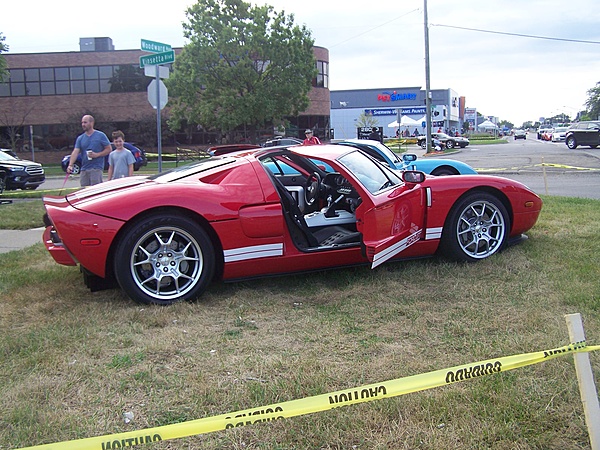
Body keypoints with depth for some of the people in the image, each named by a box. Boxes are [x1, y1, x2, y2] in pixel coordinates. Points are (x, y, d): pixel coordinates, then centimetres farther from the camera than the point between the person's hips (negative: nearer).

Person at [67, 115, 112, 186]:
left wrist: (97, 154, -13)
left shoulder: (100, 136, 1)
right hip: (84, 170, 5)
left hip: (96, 169, -5)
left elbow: (109, 149, 1)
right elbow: (75, 152, 1)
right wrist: (70, 165, -15)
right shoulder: (80, 138, 10)